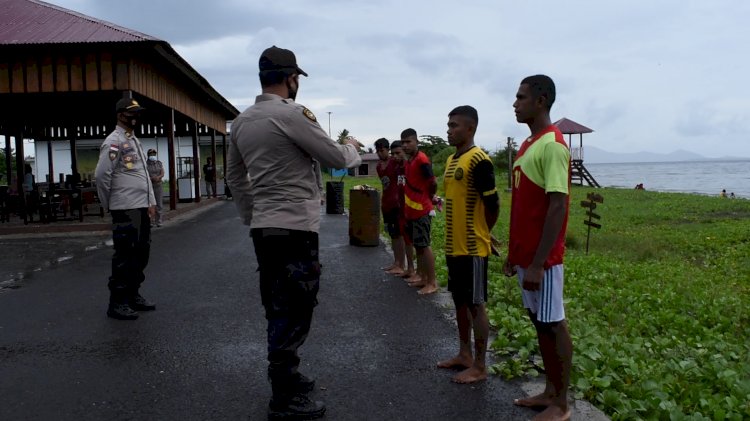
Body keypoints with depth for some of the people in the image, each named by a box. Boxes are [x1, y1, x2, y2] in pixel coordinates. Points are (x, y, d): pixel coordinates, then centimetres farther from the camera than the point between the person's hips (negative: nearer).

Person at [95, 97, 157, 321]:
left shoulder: (135, 141, 19)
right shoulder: (114, 141, -9)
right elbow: (102, 175, -15)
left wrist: (151, 202, 13)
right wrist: (108, 204, -5)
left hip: (142, 208, 9)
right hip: (126, 210, -9)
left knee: (141, 254, 14)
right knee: (125, 257, -4)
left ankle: (133, 295, 25)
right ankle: (117, 303, 5)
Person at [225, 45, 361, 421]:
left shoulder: (242, 121, 11)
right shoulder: (291, 114, -13)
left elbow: (234, 175, 19)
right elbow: (336, 159, -8)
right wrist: (352, 148, 13)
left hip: (264, 228, 8)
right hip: (294, 228, -8)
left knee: (278, 310, 18)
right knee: (293, 313, 0)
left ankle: (283, 375, 32)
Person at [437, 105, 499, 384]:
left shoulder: (479, 160, -16)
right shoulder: (451, 160, 13)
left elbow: (492, 205, -16)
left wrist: (479, 234, -2)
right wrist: (457, 237, 15)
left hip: (472, 248, -9)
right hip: (454, 246, 9)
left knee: (476, 305, 0)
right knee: (460, 301, 16)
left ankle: (480, 367, 11)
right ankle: (464, 355, 29)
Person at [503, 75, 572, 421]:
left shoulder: (552, 146, -16)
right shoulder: (527, 145, 13)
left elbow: (557, 207, -21)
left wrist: (538, 263, -22)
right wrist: (513, 253, 18)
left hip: (542, 259, -9)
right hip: (525, 254, 9)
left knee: (552, 324, 1)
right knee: (539, 322, 15)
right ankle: (550, 392, 28)